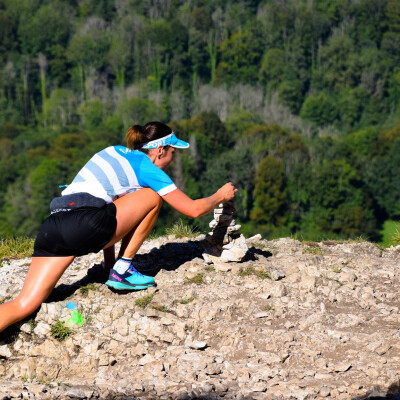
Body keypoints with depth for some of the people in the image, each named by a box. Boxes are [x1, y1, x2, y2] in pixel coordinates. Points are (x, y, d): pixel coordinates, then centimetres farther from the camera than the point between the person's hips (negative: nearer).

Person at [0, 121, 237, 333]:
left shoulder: (114, 152, 31)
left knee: (25, 305, -4)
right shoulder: (148, 170, 10)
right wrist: (220, 196, 34)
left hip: (52, 226, 7)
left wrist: (109, 262, 38)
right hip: (86, 224, -7)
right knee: (154, 196, 14)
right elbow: (193, 209, 13)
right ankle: (122, 271, 12)